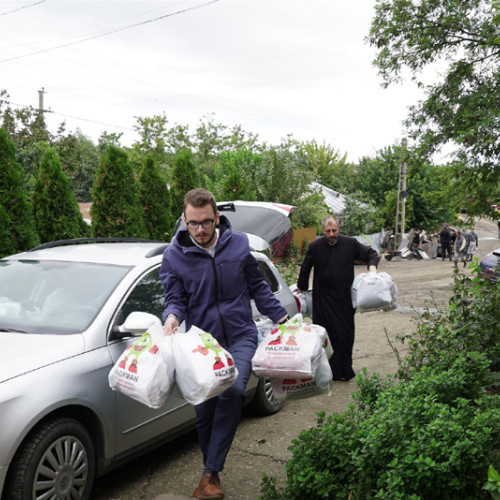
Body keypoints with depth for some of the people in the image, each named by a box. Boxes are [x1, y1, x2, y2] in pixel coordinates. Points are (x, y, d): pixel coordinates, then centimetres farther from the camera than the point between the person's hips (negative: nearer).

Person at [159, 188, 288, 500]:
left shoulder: (238, 244, 0)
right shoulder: (174, 256, -3)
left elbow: (257, 286, 11)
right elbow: (175, 298, 0)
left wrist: (281, 317, 10)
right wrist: (173, 315, -23)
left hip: (240, 337, -1)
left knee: (233, 392, -24)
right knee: (204, 410, 6)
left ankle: (211, 474, -14)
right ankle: (212, 470, 29)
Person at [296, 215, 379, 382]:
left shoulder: (350, 244, -1)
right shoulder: (315, 247, -3)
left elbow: (371, 253, 10)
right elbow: (305, 270, 11)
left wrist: (372, 267, -9)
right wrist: (302, 289, 19)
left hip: (345, 298, 1)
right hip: (323, 299, -1)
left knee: (346, 335, 5)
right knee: (325, 335, -2)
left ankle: (344, 371, 18)